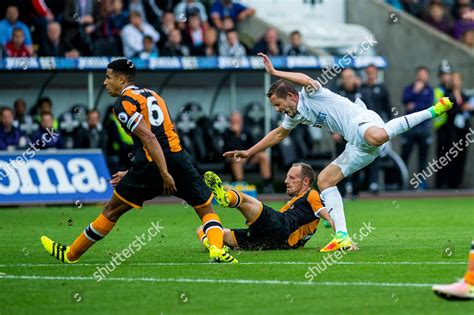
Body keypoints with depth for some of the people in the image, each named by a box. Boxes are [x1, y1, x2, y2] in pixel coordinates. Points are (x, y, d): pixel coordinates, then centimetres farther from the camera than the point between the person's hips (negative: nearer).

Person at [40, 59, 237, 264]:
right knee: (206, 210, 13)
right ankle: (217, 249, -15)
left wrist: (164, 174, -19)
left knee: (112, 211, 9)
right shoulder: (151, 95, 24)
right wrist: (131, 174, 31)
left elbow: (148, 138, -14)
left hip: (151, 165, -5)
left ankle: (70, 254, 21)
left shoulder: (124, 103, 0)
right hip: (177, 157, 5)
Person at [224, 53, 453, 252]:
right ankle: (342, 238, -2)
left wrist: (274, 72, -21)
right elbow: (278, 134, 43)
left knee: (377, 137, -46)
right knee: (324, 180, 7)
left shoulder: (310, 94, 0)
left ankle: (432, 111, -30)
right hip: (357, 147, 10)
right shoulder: (296, 115, 26)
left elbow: (307, 81, -26)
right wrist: (249, 152, 44)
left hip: (361, 121, -10)